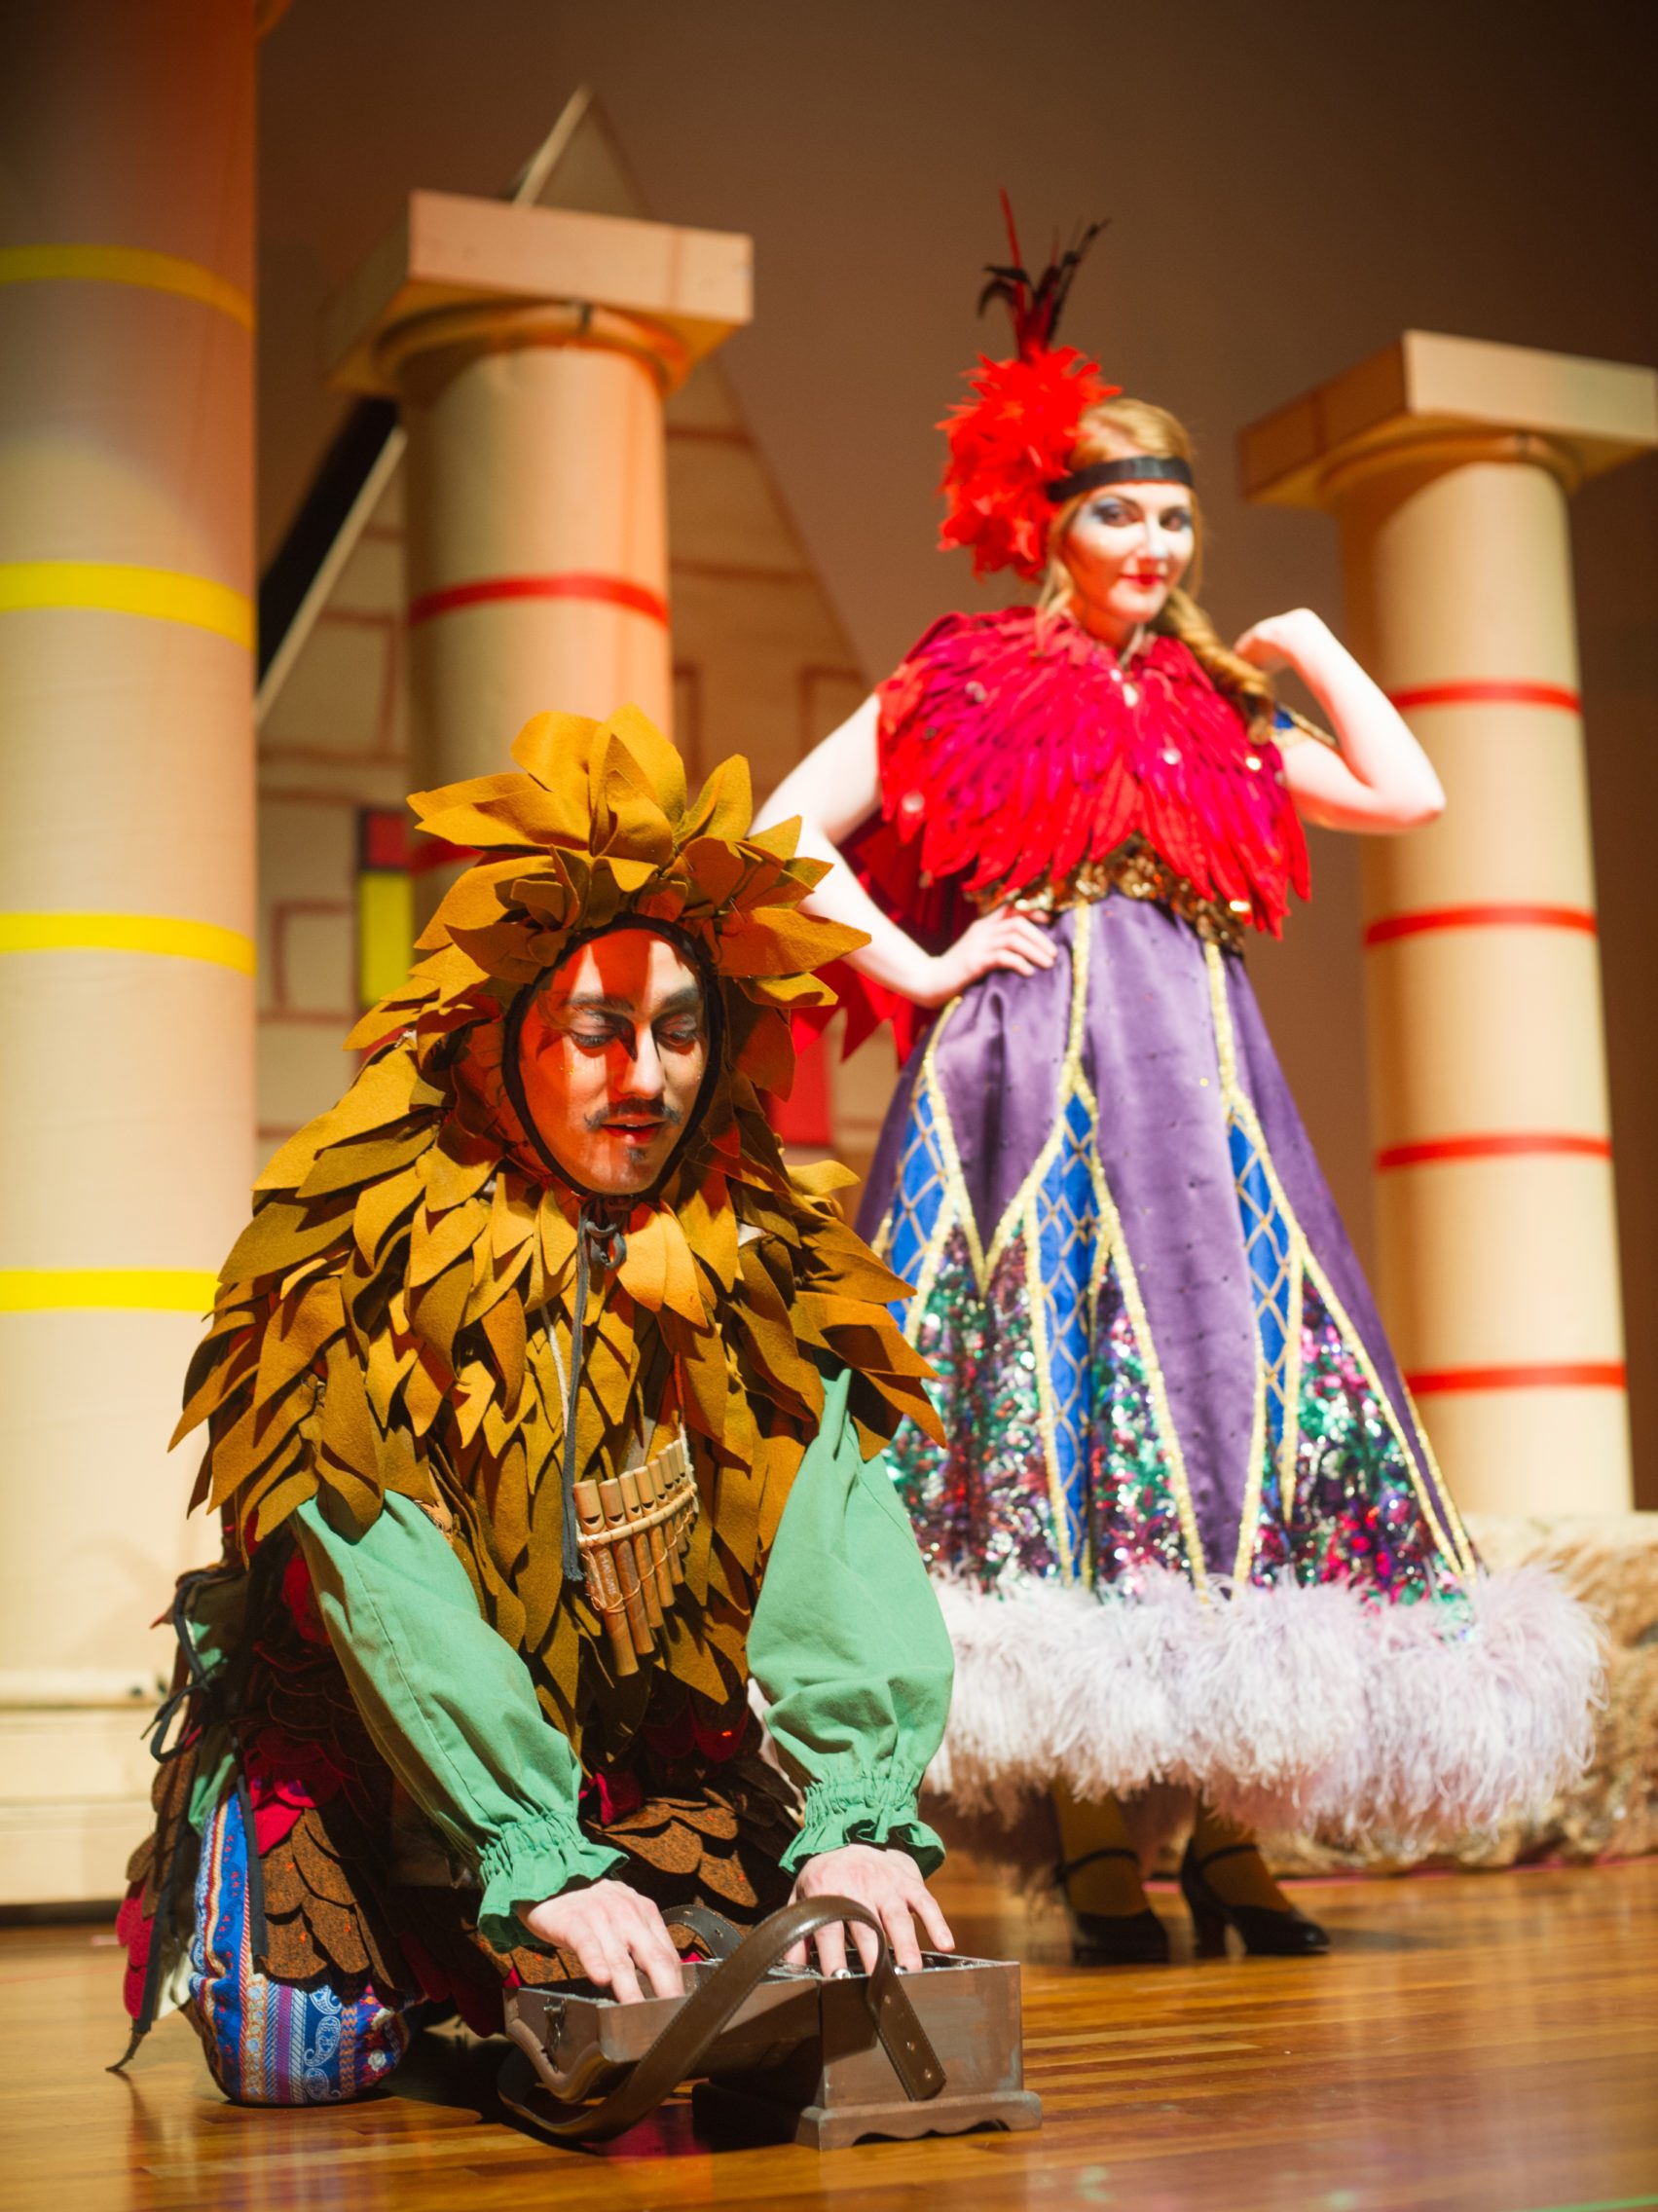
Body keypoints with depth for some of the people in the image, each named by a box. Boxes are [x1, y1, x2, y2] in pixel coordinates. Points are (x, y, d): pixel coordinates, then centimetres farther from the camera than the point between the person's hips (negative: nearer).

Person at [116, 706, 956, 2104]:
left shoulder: (767, 1265, -9)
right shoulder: (355, 1261, -19)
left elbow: (840, 1538, -21)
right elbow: (395, 1598, -26)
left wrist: (857, 1815, -36)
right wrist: (539, 1865, -36)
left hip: (647, 1735, 3)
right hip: (347, 1739, -3)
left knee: (814, 1970, -14)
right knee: (298, 2045, -21)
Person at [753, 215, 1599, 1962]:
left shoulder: (1215, 708, 20)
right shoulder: (962, 680, 9)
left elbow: (1409, 797, 15)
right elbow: (787, 833, 5)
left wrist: (1310, 649, 14)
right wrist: (918, 965, -4)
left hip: (1203, 1088, 4)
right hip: (1032, 1076, -4)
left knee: (1233, 1397, -3)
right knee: (1055, 1404, -10)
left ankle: (1225, 1835, 2)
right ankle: (1094, 1852, -8)